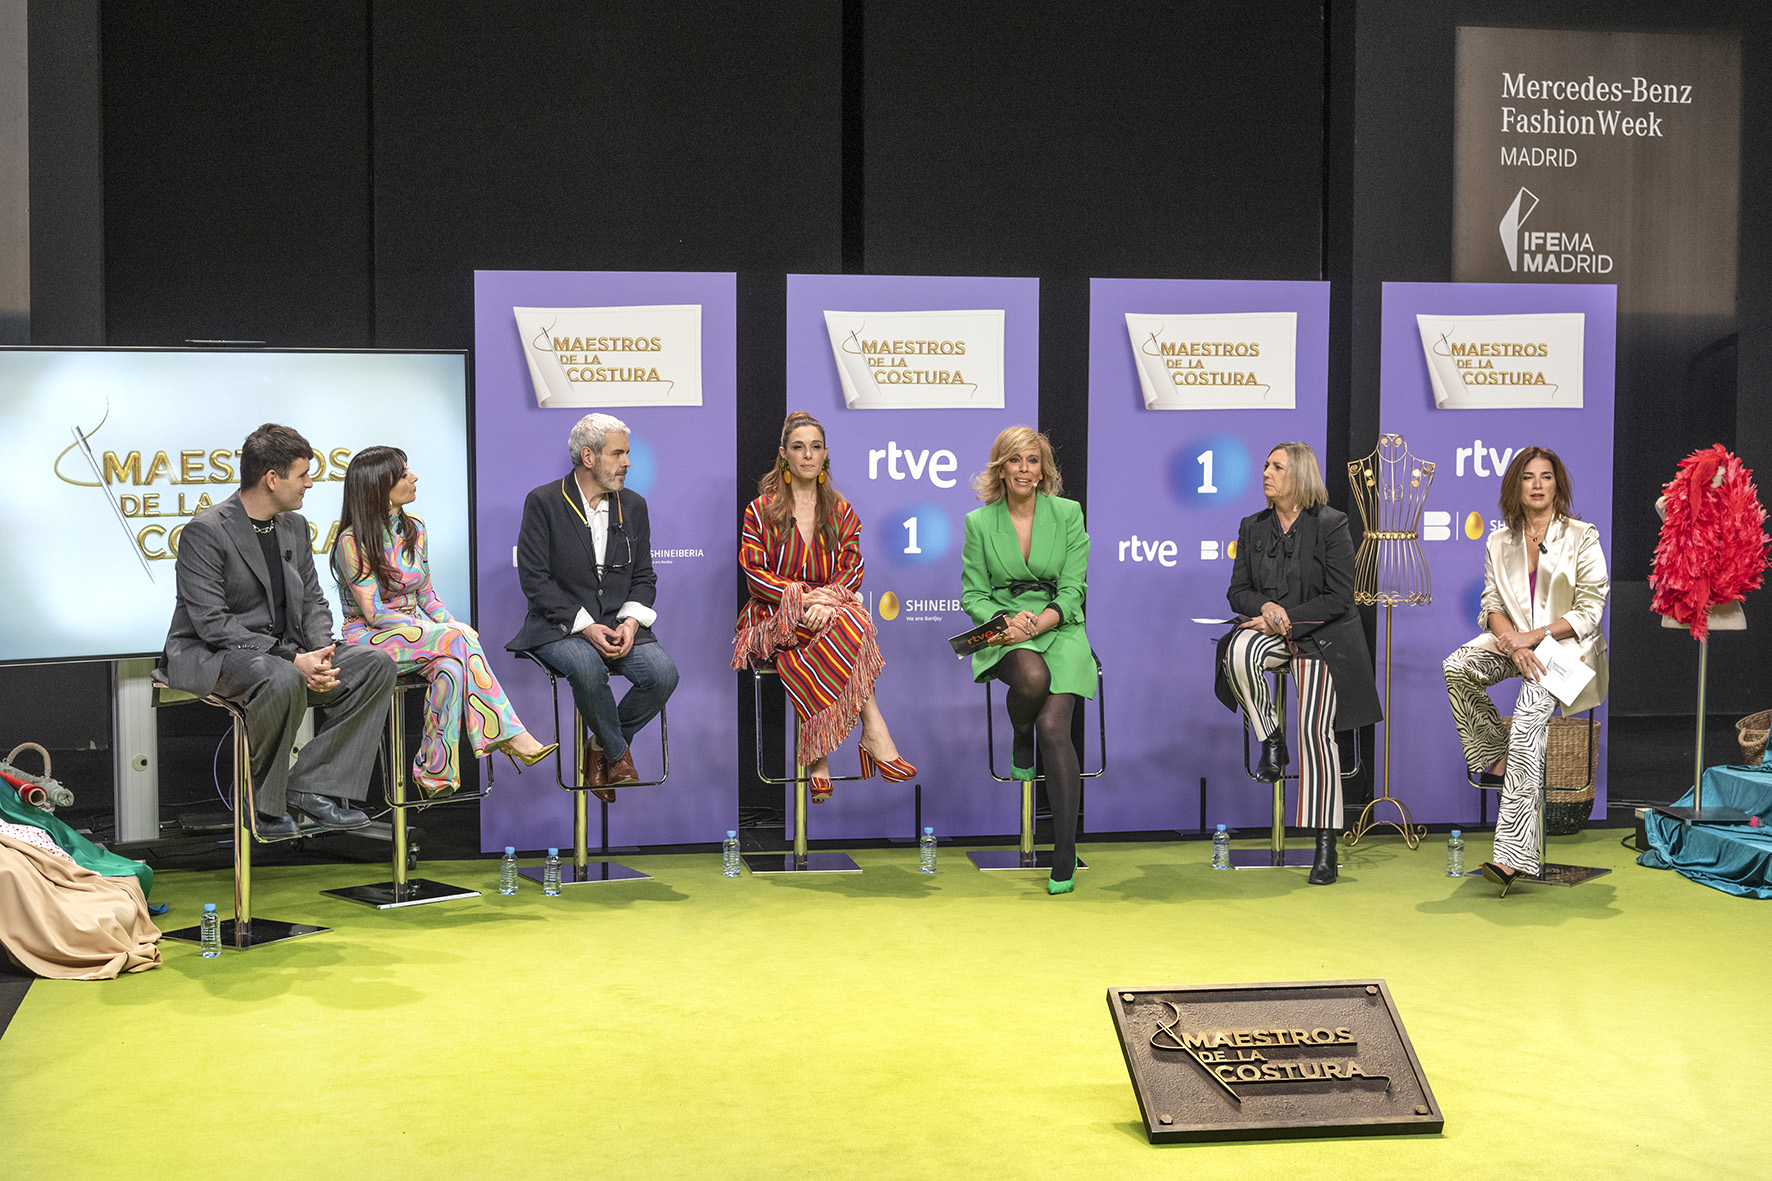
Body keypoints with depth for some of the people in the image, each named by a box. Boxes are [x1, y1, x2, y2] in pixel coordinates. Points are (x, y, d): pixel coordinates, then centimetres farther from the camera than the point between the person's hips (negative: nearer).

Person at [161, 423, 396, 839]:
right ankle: (264, 803, -18)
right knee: (282, 679, -39)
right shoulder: (205, 532, -15)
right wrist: (291, 659, -27)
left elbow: (312, 600, 14)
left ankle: (313, 786, -13)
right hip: (209, 657, -8)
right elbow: (212, 623, -21)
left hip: (285, 651, 8)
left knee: (376, 664, -12)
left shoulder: (295, 526, 10)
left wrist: (320, 651, -9)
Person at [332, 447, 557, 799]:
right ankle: (509, 735, -30)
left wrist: (449, 622, -8)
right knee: (458, 642, -31)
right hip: (368, 638, -6)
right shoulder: (353, 541, -12)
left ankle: (435, 773, -33)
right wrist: (446, 631, -21)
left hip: (416, 630, 6)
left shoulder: (414, 529, 10)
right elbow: (373, 612, -16)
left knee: (451, 669, -31)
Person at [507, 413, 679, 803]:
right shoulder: (543, 502, -4)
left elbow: (644, 577, 13)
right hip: (561, 626, -4)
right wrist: (585, 626, -19)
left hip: (620, 624, 4)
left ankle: (602, 748, 2)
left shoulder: (634, 505, 11)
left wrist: (630, 622, -9)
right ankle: (618, 754, -9)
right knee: (588, 668, -37)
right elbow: (535, 579, -9)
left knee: (663, 674, -24)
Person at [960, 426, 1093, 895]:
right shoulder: (979, 523, 7)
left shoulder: (1068, 513, 4)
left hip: (1059, 629, 0)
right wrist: (1004, 622, -14)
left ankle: (1065, 853, -19)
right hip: (1005, 636, 0)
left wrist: (1037, 623, -17)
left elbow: (1072, 591, 0)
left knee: (1053, 725, -24)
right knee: (1032, 675, -37)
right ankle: (1019, 740, 1)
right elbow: (973, 595, 6)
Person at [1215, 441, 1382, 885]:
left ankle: (1326, 845, -13)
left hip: (1322, 637, -4)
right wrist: (1265, 607, -12)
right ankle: (1271, 742, -11)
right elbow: (1238, 591, 10)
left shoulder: (1331, 525, -3)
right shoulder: (1253, 527, 11)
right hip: (1271, 631, 4)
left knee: (1314, 728, -19)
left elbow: (1338, 599, -7)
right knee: (1238, 653, -34)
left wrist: (1287, 618, -16)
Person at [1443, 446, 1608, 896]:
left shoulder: (1582, 537, 0)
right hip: (1513, 641, 4)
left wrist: (1532, 636, -17)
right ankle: (1497, 754, -8)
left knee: (1529, 715, -31)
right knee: (1455, 668, -29)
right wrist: (1513, 644, -15)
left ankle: (1513, 854, -38)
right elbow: (1492, 606, 6)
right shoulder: (1499, 542, 11)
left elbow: (1589, 611, -5)